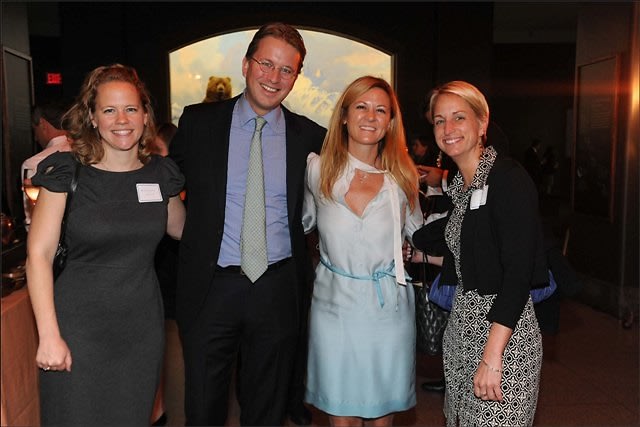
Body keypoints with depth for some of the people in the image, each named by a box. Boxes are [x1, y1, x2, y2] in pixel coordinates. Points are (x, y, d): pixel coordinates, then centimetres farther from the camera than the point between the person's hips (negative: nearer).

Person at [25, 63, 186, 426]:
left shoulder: (160, 174, 2)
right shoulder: (67, 173, -8)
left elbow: (182, 229, 18)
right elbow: (39, 254, -9)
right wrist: (49, 336, -13)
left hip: (143, 327, 3)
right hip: (80, 330, -3)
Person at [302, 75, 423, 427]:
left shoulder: (403, 177, 1)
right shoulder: (318, 170, -2)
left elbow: (419, 236, 14)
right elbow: (301, 222, 12)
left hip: (389, 308, 1)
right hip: (335, 305, -1)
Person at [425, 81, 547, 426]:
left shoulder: (508, 178, -15)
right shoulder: (459, 185, 10)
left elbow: (519, 272, -21)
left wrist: (492, 358, -23)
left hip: (503, 333, -8)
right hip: (461, 328, 8)